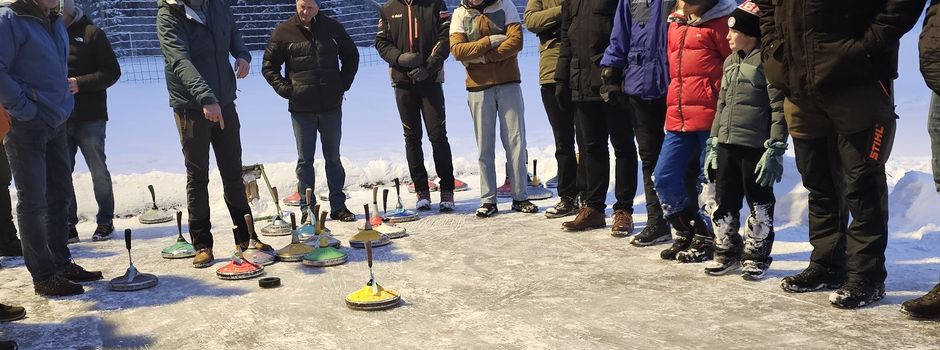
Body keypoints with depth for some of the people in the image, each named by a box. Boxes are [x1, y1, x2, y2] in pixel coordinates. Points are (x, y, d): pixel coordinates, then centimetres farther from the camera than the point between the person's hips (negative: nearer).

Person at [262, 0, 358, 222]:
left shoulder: (332, 27, 4)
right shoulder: (284, 32, -2)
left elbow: (351, 56, 16)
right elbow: (268, 66, 5)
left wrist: (343, 84, 6)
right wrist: (285, 89, -6)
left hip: (331, 106, 2)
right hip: (301, 107, -1)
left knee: (333, 157, 11)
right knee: (305, 160, 5)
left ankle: (338, 206, 19)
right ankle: (307, 208, 13)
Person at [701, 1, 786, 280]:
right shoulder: (730, 61, 15)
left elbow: (779, 108, -12)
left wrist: (774, 149, -15)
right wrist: (714, 143, 15)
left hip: (756, 147, -7)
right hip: (727, 145, 7)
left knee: (759, 204, 5)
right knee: (725, 202, 10)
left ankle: (757, 256, 17)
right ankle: (727, 252, 23)